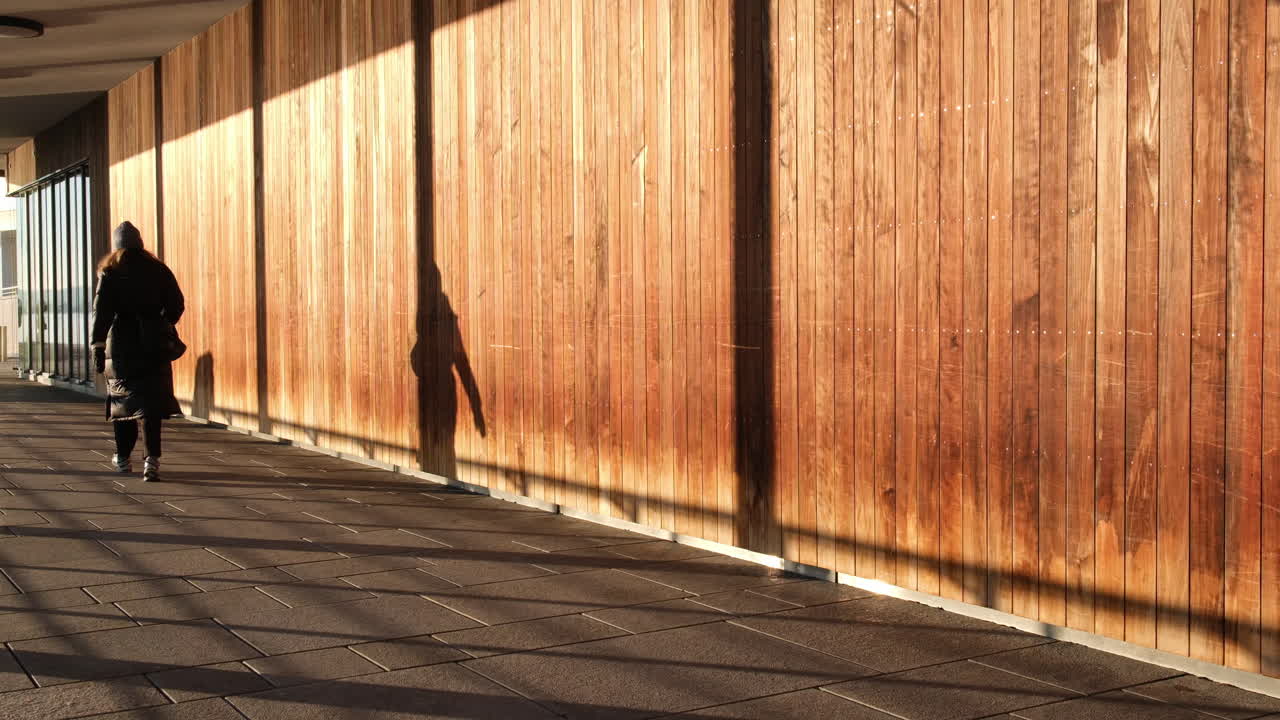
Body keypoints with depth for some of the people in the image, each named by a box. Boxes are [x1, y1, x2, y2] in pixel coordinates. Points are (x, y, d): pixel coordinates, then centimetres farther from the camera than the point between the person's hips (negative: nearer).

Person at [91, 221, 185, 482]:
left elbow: (102, 312, -9)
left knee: (122, 400, 13)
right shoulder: (158, 269, 3)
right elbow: (176, 304, 4)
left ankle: (123, 458, 23)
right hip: (153, 346, 1)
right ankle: (152, 458, -15)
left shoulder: (110, 272, -3)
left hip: (121, 345, -1)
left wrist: (98, 346, -9)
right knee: (151, 402, -1)